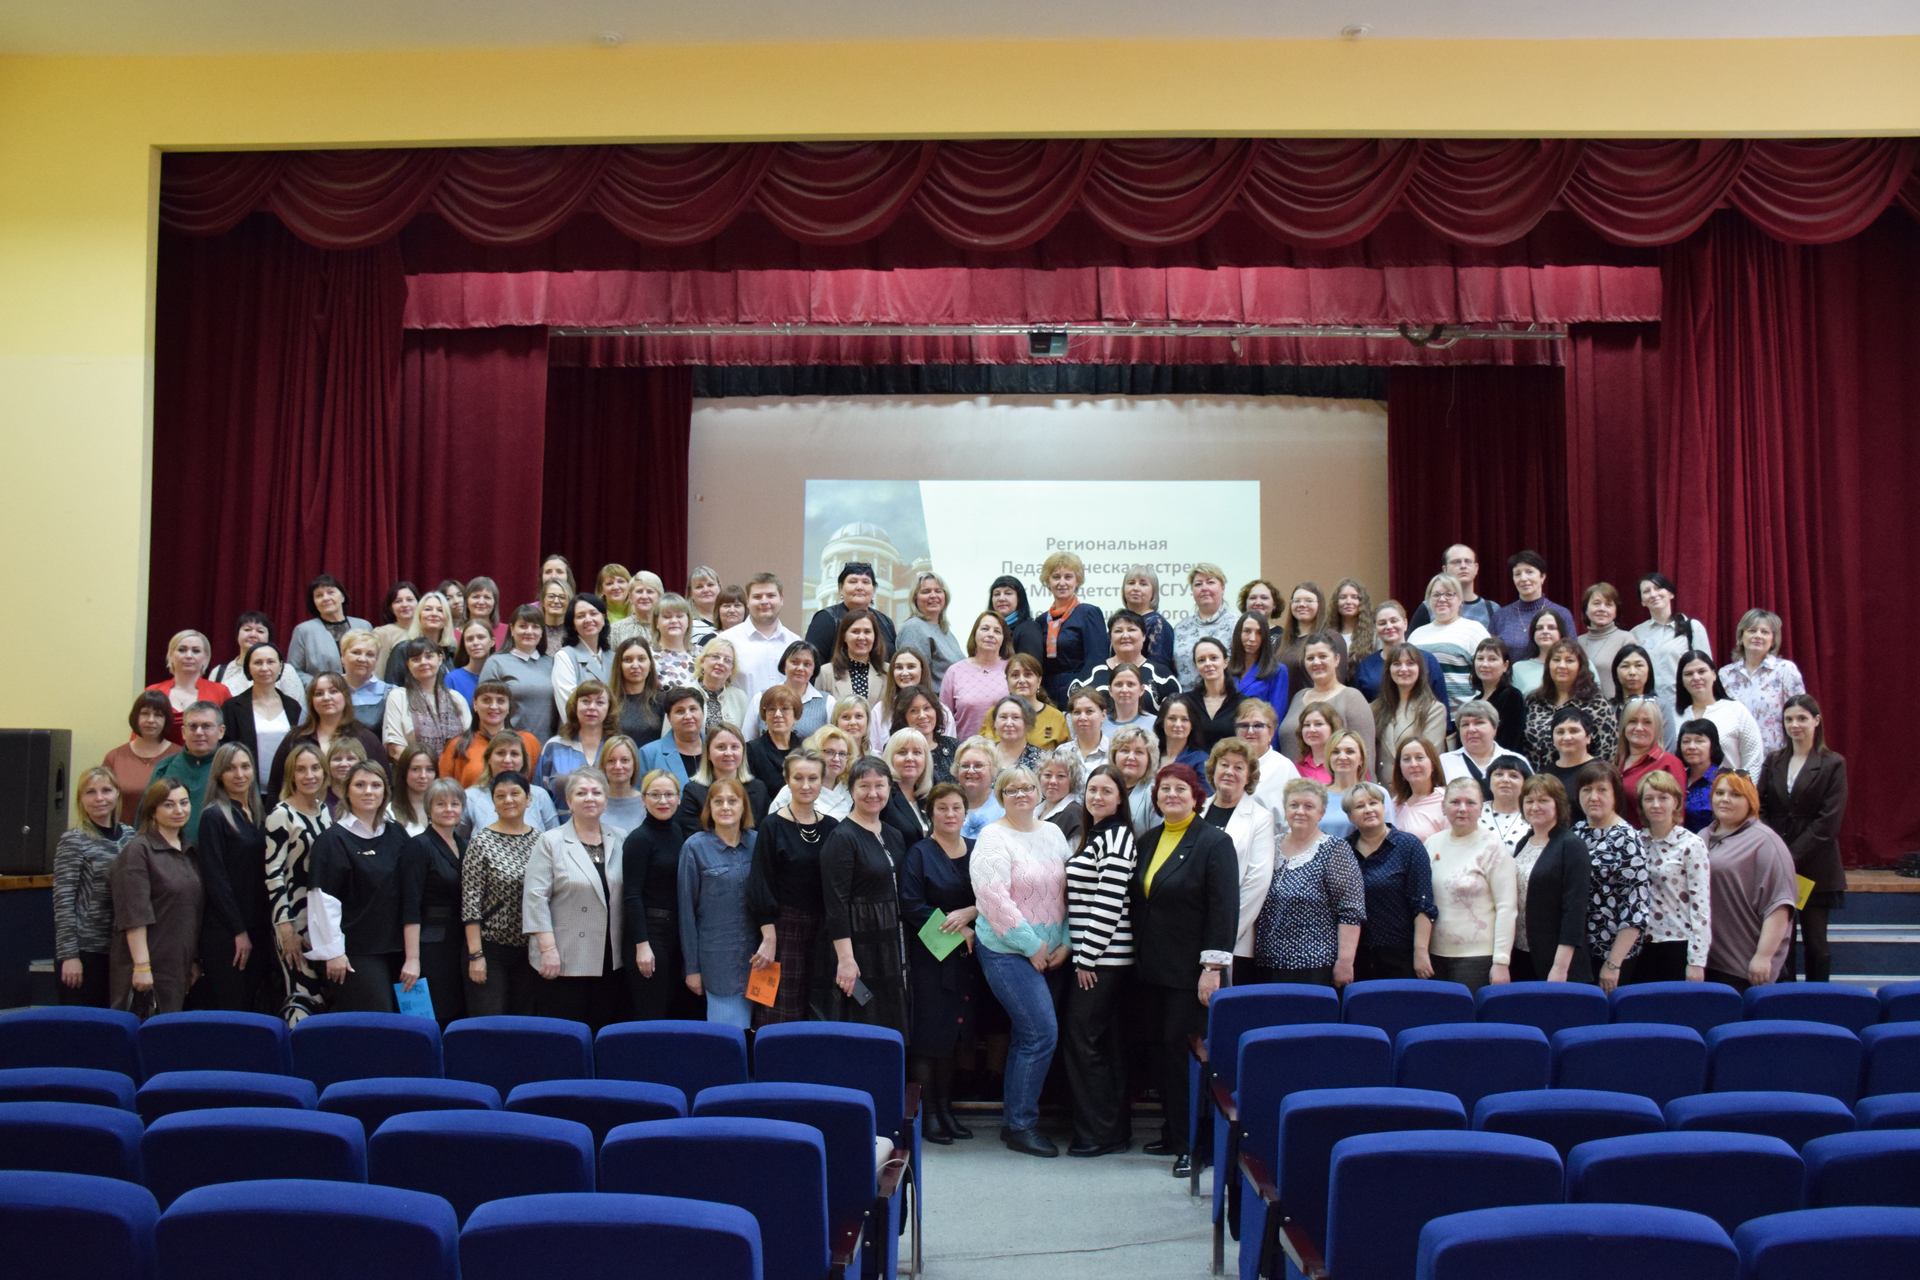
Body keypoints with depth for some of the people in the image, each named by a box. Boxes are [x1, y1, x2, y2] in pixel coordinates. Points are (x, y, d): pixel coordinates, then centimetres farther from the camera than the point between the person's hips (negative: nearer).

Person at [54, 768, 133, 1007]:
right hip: (84, 949, -5)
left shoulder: (128, 835, 9)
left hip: (119, 948, 5)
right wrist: (68, 955, -14)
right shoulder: (73, 841, -6)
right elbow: (63, 901, -10)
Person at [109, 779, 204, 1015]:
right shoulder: (138, 850, -7)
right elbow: (134, 915, -15)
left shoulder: (189, 851, 15)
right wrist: (141, 966, -20)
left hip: (179, 969, 7)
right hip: (148, 971, -7)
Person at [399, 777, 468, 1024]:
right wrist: (412, 958, -19)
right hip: (430, 947, -6)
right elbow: (410, 908, -13)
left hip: (459, 946, 7)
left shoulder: (464, 846, 13)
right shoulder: (419, 846, -7)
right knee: (433, 1023, -6)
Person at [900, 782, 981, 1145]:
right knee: (929, 1033, -5)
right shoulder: (919, 853, -3)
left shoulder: (977, 852, 11)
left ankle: (945, 1107, 18)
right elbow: (912, 905, -10)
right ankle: (926, 1112, 4)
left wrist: (969, 913, -13)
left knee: (954, 1033, 8)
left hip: (966, 955, 4)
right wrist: (958, 930, -13)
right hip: (929, 955, -4)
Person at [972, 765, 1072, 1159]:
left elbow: (1068, 890, 12)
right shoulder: (993, 839, -9)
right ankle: (1021, 1125, -1)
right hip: (1008, 952, -6)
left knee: (1028, 1036, 10)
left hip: (1051, 954, 6)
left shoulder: (1053, 833, 11)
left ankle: (1018, 1121, 20)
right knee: (1042, 1033, -12)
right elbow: (994, 899, -16)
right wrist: (1033, 947, -14)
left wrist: (1065, 942, 2)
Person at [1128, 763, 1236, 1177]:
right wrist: (1138, 955, 11)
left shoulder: (1214, 843, -8)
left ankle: (1193, 1145, 4)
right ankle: (1173, 1135, 22)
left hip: (1190, 969, -6)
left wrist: (1213, 966, -17)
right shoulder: (1148, 841, 12)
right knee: (1161, 1047, 10)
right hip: (1153, 967, 7)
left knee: (1184, 1047, -6)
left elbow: (1224, 908, -13)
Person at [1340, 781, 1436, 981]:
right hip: (1356, 955, 3)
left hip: (1399, 956, -3)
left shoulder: (1408, 845, -1)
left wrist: (1421, 951, -11)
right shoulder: (1343, 850, 7)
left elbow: (1422, 905, -5)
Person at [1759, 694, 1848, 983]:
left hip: (1814, 868, -3)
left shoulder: (1833, 764, -2)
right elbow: (1761, 810, 5)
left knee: (1815, 940, 4)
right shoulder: (1773, 762, 10)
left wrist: (1793, 857, -15)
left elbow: (1828, 821, -9)